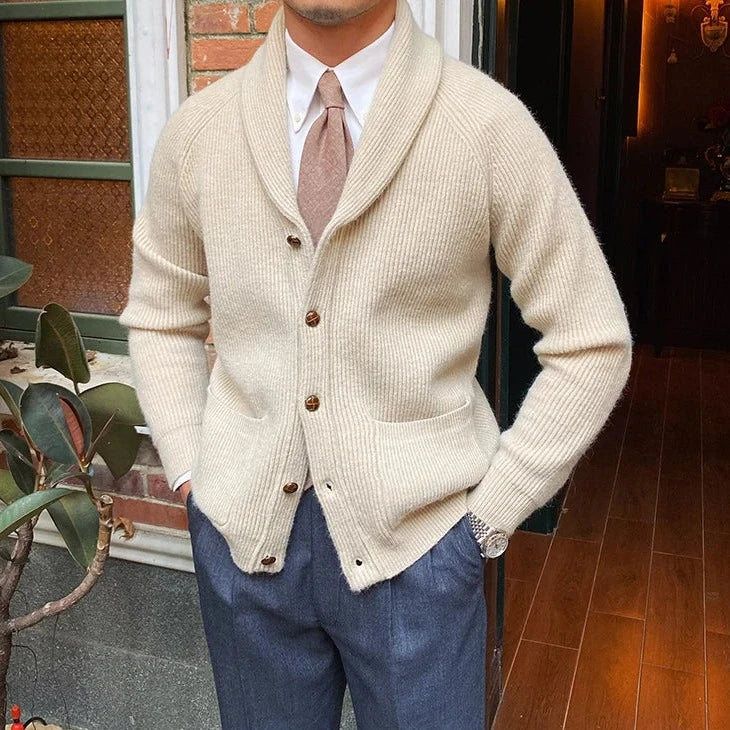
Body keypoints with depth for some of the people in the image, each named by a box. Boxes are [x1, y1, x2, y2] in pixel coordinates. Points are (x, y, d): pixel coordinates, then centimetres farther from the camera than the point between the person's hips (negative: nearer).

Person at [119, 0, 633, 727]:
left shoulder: (489, 125, -10)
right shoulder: (196, 129, 0)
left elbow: (592, 344, -4)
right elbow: (159, 317, 13)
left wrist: (489, 514, -6)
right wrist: (189, 471, 3)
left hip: (413, 541, -2)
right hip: (244, 533, 3)